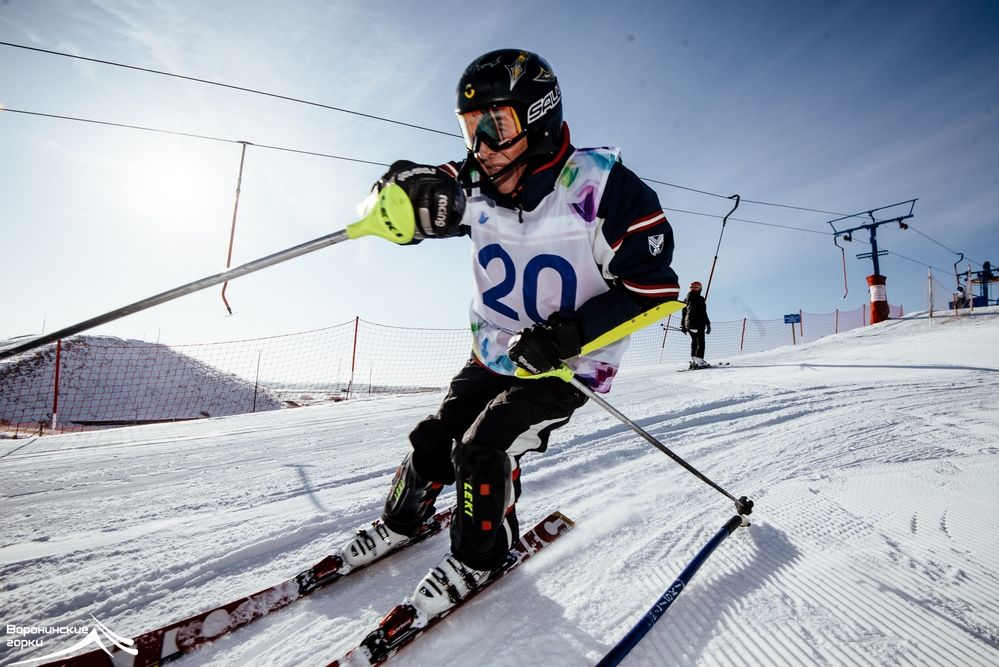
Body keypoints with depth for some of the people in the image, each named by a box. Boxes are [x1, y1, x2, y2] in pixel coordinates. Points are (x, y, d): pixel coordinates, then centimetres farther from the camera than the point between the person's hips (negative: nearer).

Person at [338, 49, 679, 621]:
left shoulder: (602, 186, -20)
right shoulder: (478, 187, -4)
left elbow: (651, 284, -18)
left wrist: (570, 334, -28)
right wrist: (408, 190, -33)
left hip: (569, 368, -5)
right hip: (495, 357, 6)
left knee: (484, 446, -16)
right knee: (435, 438, 4)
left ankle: (481, 556, 12)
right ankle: (402, 520, 33)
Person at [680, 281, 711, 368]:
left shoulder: (686, 300, 11)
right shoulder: (700, 299, -10)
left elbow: (683, 313, 15)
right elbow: (703, 313, -13)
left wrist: (682, 325, 21)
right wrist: (708, 324, -9)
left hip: (688, 324, 7)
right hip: (698, 324, -7)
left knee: (694, 341, 16)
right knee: (700, 342, -3)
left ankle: (693, 361, 13)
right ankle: (699, 360, -12)